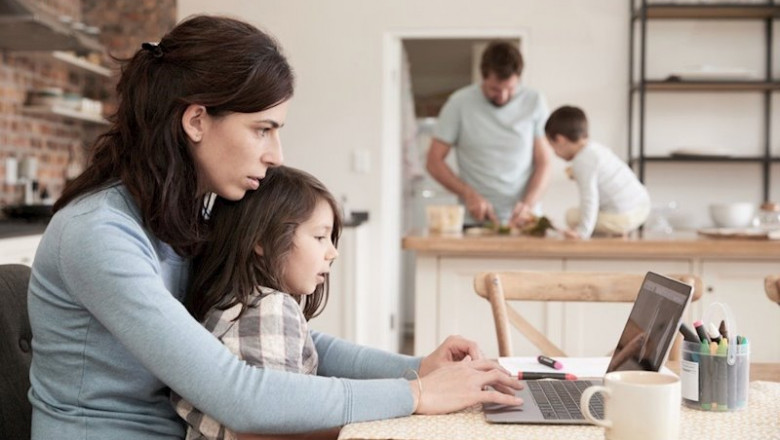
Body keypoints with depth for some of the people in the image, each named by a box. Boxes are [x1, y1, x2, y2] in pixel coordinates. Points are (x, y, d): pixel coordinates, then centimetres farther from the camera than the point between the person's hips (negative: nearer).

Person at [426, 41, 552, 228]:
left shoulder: (534, 102, 3)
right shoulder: (460, 103, -1)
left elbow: (543, 163, 5)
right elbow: (434, 161, 2)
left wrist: (528, 204, -12)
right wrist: (469, 194, -11)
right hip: (475, 220, -1)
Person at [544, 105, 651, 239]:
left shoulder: (582, 161, -15)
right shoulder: (596, 147, 12)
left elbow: (589, 198, -22)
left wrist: (583, 231, -24)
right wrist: (577, 175, 35)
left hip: (623, 218, -9)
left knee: (572, 215, -2)